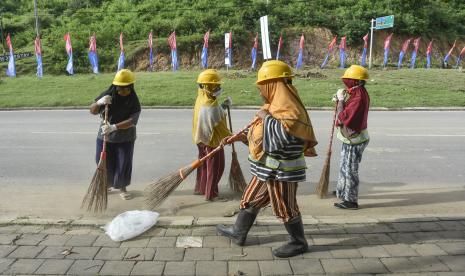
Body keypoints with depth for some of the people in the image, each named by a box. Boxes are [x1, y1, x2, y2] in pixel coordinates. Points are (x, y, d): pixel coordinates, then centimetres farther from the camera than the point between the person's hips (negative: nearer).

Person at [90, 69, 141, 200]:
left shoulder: (134, 102, -14)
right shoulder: (108, 95, -7)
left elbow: (131, 121, -25)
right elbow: (92, 111, -4)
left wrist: (114, 127, -38)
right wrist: (99, 102, -26)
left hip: (125, 139, -2)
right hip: (104, 136, 3)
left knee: (124, 164, 1)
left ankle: (122, 188, 22)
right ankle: (108, 184, 37)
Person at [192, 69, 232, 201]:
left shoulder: (201, 100, 5)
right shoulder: (211, 105, -25)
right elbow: (219, 126, -23)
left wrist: (223, 106, 7)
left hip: (202, 139, 10)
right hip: (212, 141, -10)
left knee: (204, 165, 21)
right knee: (215, 168, 1)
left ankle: (200, 188, 34)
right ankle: (211, 194, 8)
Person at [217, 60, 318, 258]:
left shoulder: (288, 107, -21)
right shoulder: (275, 105, 10)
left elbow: (284, 134, -39)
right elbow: (262, 136, 20)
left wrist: (265, 116, -24)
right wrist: (239, 137, 16)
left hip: (281, 171, -10)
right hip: (268, 169, 10)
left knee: (285, 208, 6)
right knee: (250, 199, 19)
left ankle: (299, 243, 27)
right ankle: (238, 233, 35)